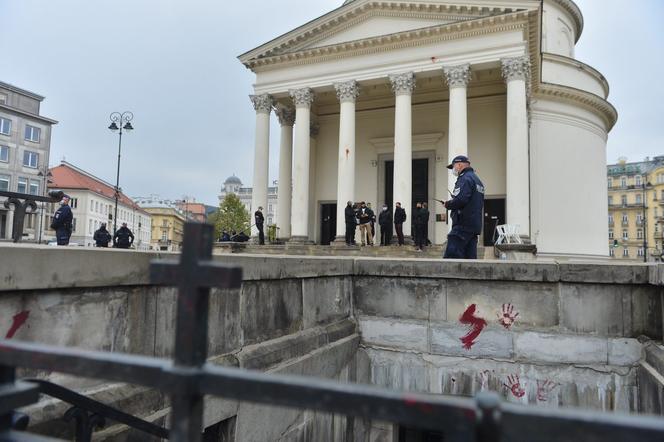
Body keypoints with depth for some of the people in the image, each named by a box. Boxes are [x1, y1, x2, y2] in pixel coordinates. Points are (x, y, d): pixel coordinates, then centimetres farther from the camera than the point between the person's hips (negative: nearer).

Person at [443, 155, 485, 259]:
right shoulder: (477, 179, 23)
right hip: (475, 225, 10)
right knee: (470, 256, 9)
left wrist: (448, 204, -4)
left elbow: (460, 200, -23)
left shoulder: (465, 178, -8)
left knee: (451, 256, -14)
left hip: (463, 224, -10)